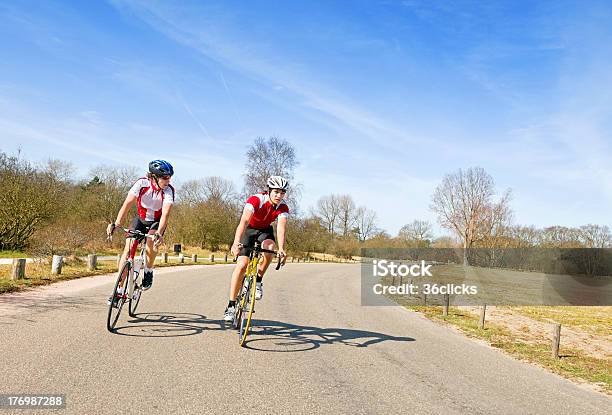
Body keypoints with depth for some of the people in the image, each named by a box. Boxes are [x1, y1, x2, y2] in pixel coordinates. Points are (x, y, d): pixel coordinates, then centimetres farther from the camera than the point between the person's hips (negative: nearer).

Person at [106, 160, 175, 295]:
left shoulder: (169, 190, -25)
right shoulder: (142, 183, -23)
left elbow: (165, 214, -35)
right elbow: (127, 204, -29)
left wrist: (159, 234, -50)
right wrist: (116, 224, -40)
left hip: (157, 222, -1)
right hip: (140, 219, 1)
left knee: (151, 243, -30)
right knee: (128, 249, -11)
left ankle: (148, 271, -2)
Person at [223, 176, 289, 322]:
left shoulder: (283, 208, -20)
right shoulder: (256, 199, -31)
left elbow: (281, 227, -34)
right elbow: (244, 221, -43)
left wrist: (281, 249, -51)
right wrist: (236, 243, -58)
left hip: (265, 230, 3)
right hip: (249, 229, -3)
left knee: (269, 247, -32)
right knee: (242, 265, -15)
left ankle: (258, 281, -10)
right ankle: (231, 306, -7)